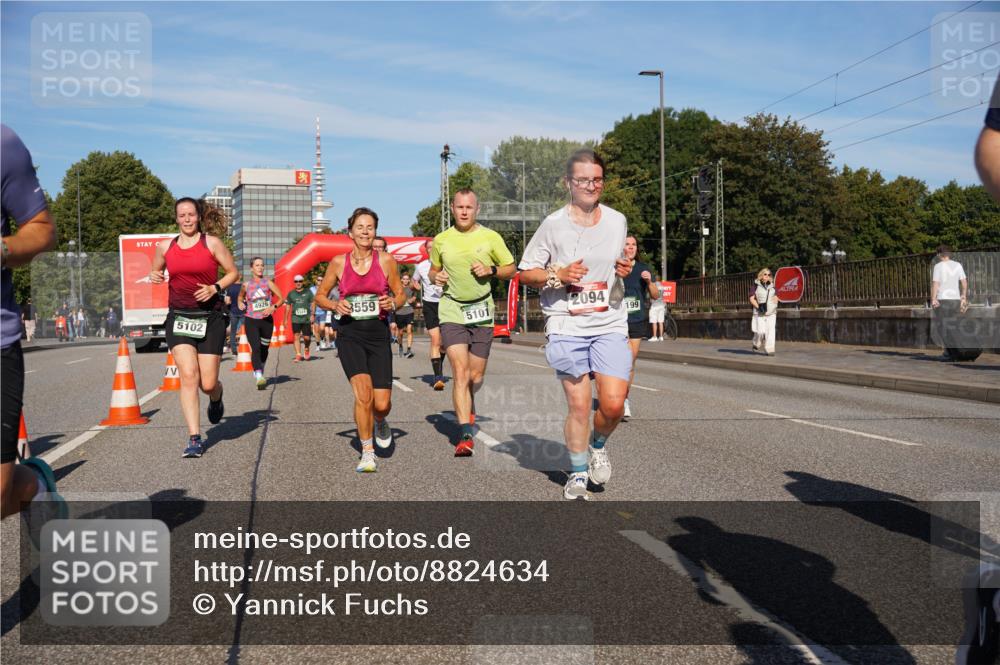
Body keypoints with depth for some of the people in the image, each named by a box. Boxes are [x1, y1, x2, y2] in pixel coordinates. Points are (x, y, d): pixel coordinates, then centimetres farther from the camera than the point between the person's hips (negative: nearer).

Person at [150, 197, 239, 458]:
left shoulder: (212, 243, 0)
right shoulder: (165, 247, 9)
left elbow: (233, 272, 5)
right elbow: (156, 272, 24)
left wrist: (215, 287, -12)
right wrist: (154, 276, 0)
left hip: (210, 317, -2)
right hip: (179, 317, 2)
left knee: (208, 383, -2)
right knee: (188, 376, -13)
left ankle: (216, 398, 37)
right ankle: (194, 438, -8)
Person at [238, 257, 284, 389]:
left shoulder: (268, 283, 1)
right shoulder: (246, 285, 3)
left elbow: (281, 298, 2)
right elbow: (240, 298, 22)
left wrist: (273, 307, -15)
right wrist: (241, 305, 0)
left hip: (267, 320, 1)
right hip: (251, 321, -1)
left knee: (264, 349, 14)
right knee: (256, 348, -18)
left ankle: (259, 372, 39)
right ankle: (259, 378, -26)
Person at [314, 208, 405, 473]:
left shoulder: (386, 260, 1)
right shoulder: (338, 263, 1)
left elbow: (400, 294, 11)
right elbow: (320, 296, 12)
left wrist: (392, 303, -12)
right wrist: (335, 305, -9)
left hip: (379, 334, 1)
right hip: (349, 334, -1)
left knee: (382, 404, -4)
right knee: (363, 393, -19)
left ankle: (380, 422, 35)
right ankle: (367, 453, -1)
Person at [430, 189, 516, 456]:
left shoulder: (491, 237, 1)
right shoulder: (441, 240, 4)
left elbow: (512, 269, 6)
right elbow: (434, 269, 19)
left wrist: (491, 270, -12)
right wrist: (436, 277, -4)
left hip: (482, 311, 1)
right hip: (452, 311, -1)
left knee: (476, 377, 9)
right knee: (460, 372, -15)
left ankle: (468, 411, 43)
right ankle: (465, 436, -17)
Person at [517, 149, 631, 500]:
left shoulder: (617, 220, 8)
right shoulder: (553, 224, -3)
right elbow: (525, 273, 3)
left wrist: (624, 270, 2)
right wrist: (558, 275, -14)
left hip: (610, 324, 3)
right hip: (567, 326, -3)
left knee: (613, 404, -9)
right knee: (578, 406, -2)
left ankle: (598, 445, 25)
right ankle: (577, 476, 19)